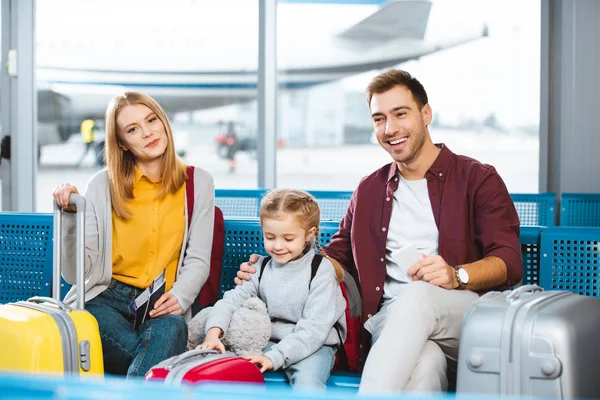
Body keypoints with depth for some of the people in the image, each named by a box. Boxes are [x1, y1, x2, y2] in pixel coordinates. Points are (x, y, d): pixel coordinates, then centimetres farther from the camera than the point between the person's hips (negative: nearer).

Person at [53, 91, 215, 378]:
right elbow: (77, 273, 0)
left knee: (172, 329, -37)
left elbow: (198, 261, 5)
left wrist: (179, 297, -16)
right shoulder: (102, 185, 3)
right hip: (107, 298, -2)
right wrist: (71, 215, -14)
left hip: (163, 304, 2)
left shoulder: (197, 183, 8)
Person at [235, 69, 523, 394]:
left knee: (418, 295, -39)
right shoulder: (369, 191, 25)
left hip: (469, 314, -2)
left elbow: (509, 261, -2)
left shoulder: (477, 179, 9)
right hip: (393, 319, 2)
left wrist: (456, 276, -23)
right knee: (423, 363, -38)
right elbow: (338, 257, 29)